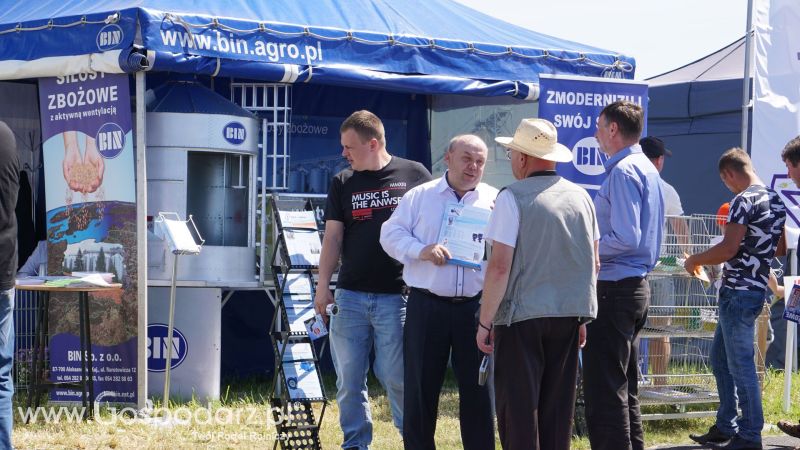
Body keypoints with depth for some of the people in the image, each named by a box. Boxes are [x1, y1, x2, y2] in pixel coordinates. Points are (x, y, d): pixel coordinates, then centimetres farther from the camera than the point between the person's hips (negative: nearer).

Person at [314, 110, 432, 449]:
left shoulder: (413, 175, 1)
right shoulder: (343, 183, 10)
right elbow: (333, 237, 8)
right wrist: (323, 285, 1)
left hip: (396, 294, -3)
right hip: (350, 295, 3)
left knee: (397, 376, -3)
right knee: (349, 377, 4)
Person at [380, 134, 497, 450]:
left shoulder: (496, 201, 9)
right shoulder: (419, 197, 8)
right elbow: (391, 234, 3)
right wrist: (422, 250, -14)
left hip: (476, 306, 0)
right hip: (427, 306, 0)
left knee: (478, 389, 4)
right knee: (420, 388, 4)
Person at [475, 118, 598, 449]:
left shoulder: (513, 198, -10)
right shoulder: (581, 197, 9)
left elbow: (500, 266, -14)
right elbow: (594, 264, 14)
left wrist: (485, 322, -7)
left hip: (522, 315, -5)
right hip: (569, 316, 5)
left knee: (518, 409, 0)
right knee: (557, 407, 11)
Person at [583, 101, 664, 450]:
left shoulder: (622, 172, -16)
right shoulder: (646, 169, 15)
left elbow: (625, 238, -24)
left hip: (614, 290, -10)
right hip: (637, 286, 10)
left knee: (604, 390, -8)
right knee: (624, 388, 16)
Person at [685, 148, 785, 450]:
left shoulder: (744, 200, -16)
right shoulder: (775, 200, 12)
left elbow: (728, 249, -22)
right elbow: (780, 248, 22)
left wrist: (695, 261, -8)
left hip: (738, 292, -9)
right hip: (757, 287, 9)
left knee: (740, 364, -4)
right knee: (720, 359, 17)